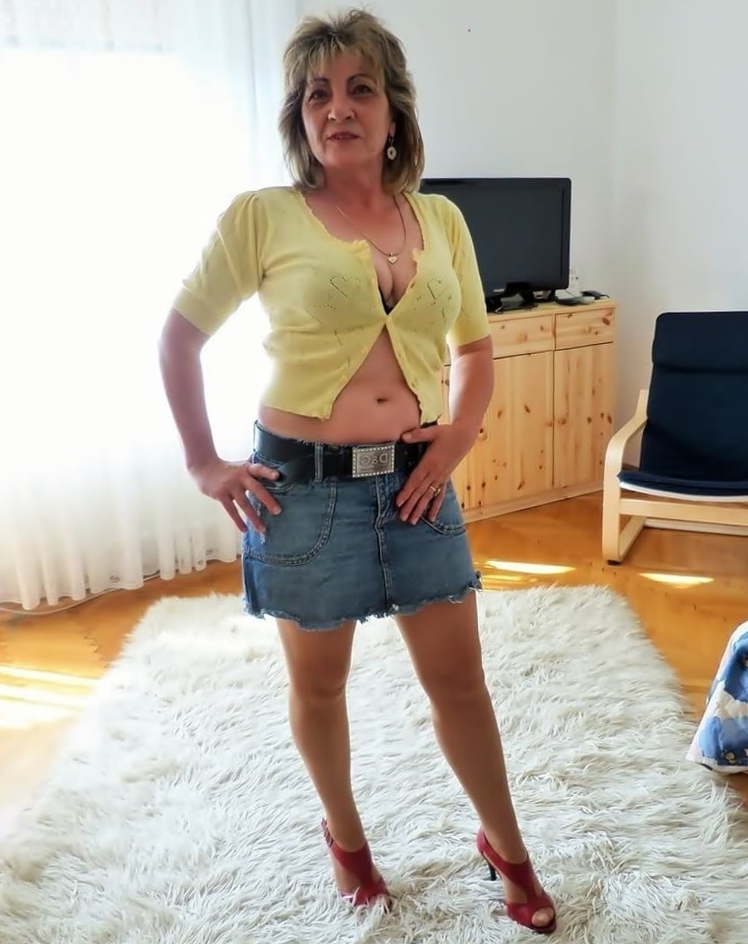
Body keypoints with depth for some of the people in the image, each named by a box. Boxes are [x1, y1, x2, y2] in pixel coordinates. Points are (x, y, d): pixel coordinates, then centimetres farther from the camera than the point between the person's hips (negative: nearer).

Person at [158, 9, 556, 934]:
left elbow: (477, 349, 14)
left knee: (459, 678, 10)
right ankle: (344, 835, 41)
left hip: (414, 482, 3)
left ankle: (506, 846, 34)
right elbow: (179, 335, 2)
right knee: (318, 681, 14)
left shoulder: (441, 218, 4)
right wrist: (204, 464, -2)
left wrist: (454, 445, 0)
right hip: (304, 485, -2)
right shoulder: (259, 216, -6)